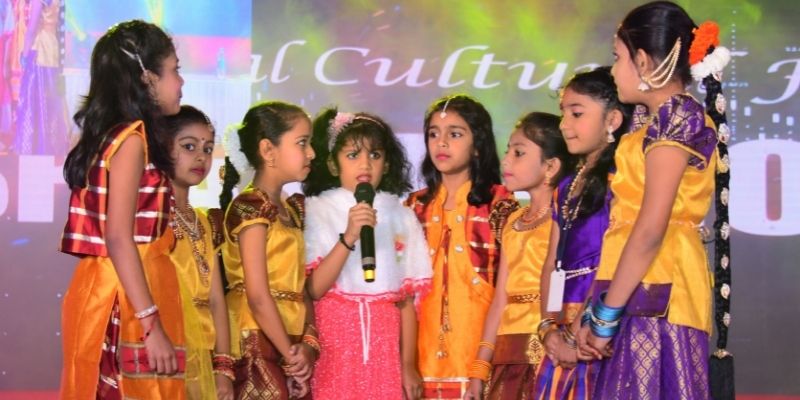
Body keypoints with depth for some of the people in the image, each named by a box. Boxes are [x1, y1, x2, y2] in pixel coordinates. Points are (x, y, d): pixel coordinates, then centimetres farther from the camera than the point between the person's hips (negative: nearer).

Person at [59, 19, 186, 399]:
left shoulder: (113, 135, 15)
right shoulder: (132, 138, -11)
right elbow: (118, 239, -19)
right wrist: (152, 325, -21)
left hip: (118, 295, 9)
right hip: (127, 300, -9)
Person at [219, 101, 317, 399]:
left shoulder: (290, 209, 15)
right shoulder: (251, 207, -11)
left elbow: (300, 286, 9)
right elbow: (258, 297, -16)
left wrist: (309, 341, -6)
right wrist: (290, 352, -12)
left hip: (290, 343, 8)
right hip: (261, 345, -8)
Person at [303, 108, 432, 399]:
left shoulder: (401, 217, 6)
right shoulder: (315, 212, -2)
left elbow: (408, 299, 5)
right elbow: (313, 289, -12)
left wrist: (409, 365, 2)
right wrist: (349, 237, -21)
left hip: (385, 349, 2)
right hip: (333, 347, -2)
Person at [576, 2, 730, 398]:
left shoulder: (677, 116, -8)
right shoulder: (661, 119, 19)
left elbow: (650, 231, -16)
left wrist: (605, 315, -15)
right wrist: (595, 312, 9)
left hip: (654, 293, -8)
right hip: (646, 292, 8)